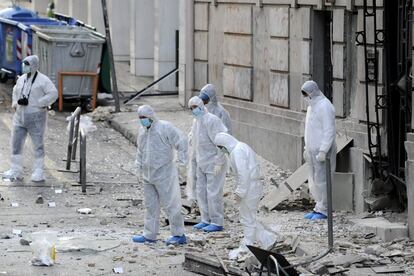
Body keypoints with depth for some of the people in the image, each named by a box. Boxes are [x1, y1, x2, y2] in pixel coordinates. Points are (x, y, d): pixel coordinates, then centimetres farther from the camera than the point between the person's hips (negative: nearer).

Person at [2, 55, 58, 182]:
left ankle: (39, 173, 9)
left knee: (38, 145, 2)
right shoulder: (22, 79, 11)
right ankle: (16, 171, 14)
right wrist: (16, 102, 6)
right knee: (16, 143, 6)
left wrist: (35, 103, -19)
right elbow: (16, 91, 27)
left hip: (36, 117, -6)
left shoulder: (43, 80, -9)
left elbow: (53, 94, -16)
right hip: (20, 117, 7)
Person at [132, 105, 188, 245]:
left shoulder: (164, 127, -12)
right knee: (150, 205, 10)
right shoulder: (143, 130, 12)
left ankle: (179, 235, 3)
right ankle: (149, 235, 16)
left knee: (170, 204, -3)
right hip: (148, 175, 7)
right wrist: (139, 169, 21)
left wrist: (181, 158, -17)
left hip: (163, 173, -7)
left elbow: (181, 141, -15)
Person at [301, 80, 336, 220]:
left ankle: (323, 210, -3)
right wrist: (306, 148, 20)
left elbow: (329, 131, -19)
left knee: (321, 180, -7)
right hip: (313, 150, 10)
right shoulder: (312, 106, 16)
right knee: (314, 181, 10)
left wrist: (323, 151, -22)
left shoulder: (324, 106, -14)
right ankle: (319, 208, 16)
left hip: (323, 150, -10)